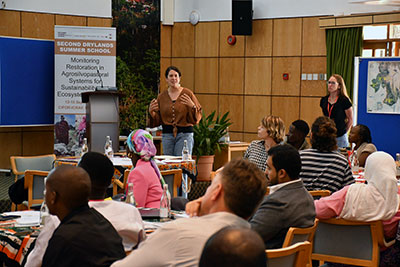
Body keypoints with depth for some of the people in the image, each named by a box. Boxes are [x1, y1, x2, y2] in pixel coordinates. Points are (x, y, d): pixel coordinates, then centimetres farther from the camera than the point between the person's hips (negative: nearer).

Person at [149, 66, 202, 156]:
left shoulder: (187, 93, 0)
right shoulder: (161, 96, 10)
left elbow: (197, 117, -2)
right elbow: (158, 121, 12)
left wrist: (192, 106, -19)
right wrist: (151, 112, -7)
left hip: (185, 134, -3)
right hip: (167, 134, 3)